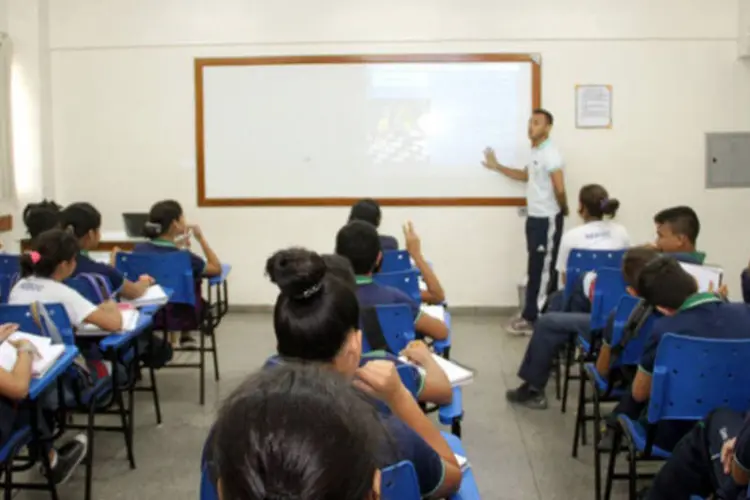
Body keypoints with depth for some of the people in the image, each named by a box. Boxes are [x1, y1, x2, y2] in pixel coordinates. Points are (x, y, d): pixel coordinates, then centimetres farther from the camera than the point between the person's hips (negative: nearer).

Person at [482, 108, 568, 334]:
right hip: (534, 218, 9)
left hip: (547, 220, -9)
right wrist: (497, 167, 24)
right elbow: (526, 176, 28)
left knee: (541, 270, -3)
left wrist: (563, 210, -6)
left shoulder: (550, 154, -18)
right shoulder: (535, 152, 12)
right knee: (539, 269, 13)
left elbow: (560, 189, -23)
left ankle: (532, 317, 3)